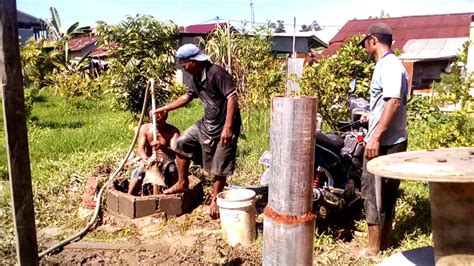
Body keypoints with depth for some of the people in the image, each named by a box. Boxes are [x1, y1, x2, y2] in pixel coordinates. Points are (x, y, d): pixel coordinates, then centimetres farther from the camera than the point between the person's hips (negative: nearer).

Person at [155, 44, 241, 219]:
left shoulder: (216, 73, -21)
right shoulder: (194, 78, 7)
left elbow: (232, 97, -26)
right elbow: (188, 96, 24)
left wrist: (228, 127, -30)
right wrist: (166, 108, 26)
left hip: (224, 127, -8)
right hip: (206, 124, 9)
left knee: (219, 168, 1)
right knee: (182, 143, 8)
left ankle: (215, 200, 20)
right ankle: (182, 183, 22)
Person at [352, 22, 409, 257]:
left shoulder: (388, 65, -15)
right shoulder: (389, 64, 17)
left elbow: (394, 102, -26)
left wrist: (375, 136, -28)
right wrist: (372, 117, 38)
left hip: (384, 141, -10)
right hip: (389, 140, 10)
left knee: (372, 191, -2)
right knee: (386, 191, 15)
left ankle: (373, 247, 9)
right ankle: (384, 241, 26)